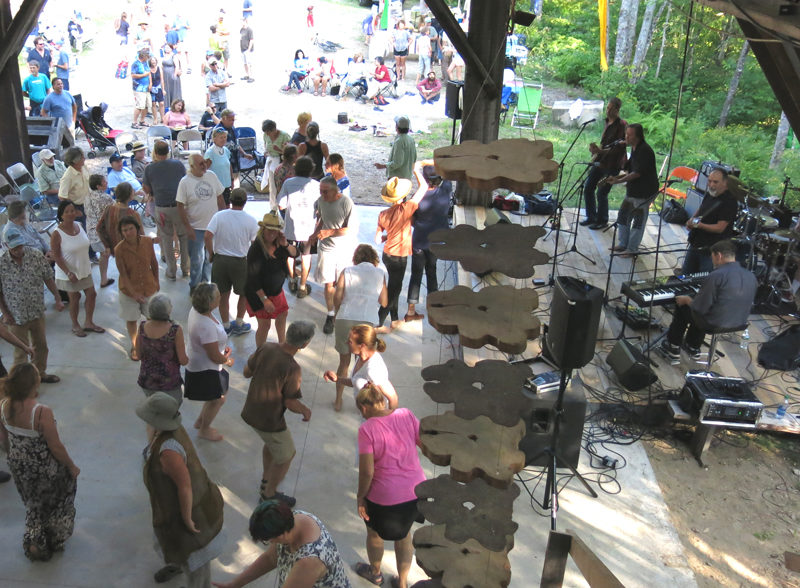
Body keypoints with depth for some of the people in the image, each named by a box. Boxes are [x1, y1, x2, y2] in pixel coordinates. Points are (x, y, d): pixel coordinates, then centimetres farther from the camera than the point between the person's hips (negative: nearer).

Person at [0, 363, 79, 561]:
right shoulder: (42, 412, -34)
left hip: (18, 466, 5)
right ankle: (55, 539, 44)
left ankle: (34, 542, 41)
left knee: (33, 502, 32)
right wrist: (72, 467, -6)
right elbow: (56, 447, -23)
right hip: (44, 469, -5)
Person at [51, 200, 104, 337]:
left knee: (91, 294, 11)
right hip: (69, 272, -6)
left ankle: (88, 323, 31)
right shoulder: (57, 234, -21)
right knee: (74, 299, 8)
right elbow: (56, 256, -18)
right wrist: (68, 273, -23)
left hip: (84, 269, 6)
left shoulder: (79, 225, -3)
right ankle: (75, 325, 31)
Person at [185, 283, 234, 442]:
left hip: (197, 362, 9)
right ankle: (204, 430, 37)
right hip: (205, 370, -9)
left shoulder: (196, 310, -9)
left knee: (222, 392, 27)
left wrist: (223, 348, 3)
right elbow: (215, 357, -27)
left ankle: (200, 421, 45)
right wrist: (228, 361, -7)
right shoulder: (206, 327, -38)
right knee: (217, 400, 13)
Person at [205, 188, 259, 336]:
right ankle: (239, 325, 26)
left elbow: (208, 236, -14)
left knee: (223, 295, 15)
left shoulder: (219, 216, -6)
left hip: (220, 259, 2)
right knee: (245, 293, 19)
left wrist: (211, 254, -1)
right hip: (240, 262, -2)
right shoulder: (251, 221, -8)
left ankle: (226, 326, 27)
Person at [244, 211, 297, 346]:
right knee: (265, 325, -5)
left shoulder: (278, 244, -5)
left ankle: (282, 344, 47)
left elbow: (294, 254, 8)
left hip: (276, 289, 8)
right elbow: (253, 278, -26)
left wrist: (286, 245, -15)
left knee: (282, 314, 23)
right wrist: (264, 300, -27)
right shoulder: (256, 249, -26)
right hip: (260, 293, -8)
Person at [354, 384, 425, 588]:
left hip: (384, 498, -4)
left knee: (374, 533, 28)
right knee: (404, 534, 30)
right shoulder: (406, 415, -8)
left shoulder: (366, 429, -20)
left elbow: (367, 472, -19)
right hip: (416, 491, 4)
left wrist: (360, 497, -5)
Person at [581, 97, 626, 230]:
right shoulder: (608, 122, 10)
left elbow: (619, 149, -22)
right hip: (600, 161, 8)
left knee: (601, 193, -5)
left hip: (612, 165, -8)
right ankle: (591, 217, 24)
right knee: (588, 187, 9)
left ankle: (602, 221, 14)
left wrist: (600, 151, -30)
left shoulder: (621, 125, -15)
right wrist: (596, 151, 5)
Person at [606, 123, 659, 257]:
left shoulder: (644, 151, -20)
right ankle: (623, 244, 27)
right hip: (633, 190, 10)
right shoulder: (634, 148, 9)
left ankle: (632, 249, 9)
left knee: (638, 220, 0)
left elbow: (637, 173, -24)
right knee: (623, 215, 15)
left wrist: (619, 180, -23)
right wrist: (619, 177, 6)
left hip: (644, 192, -10)